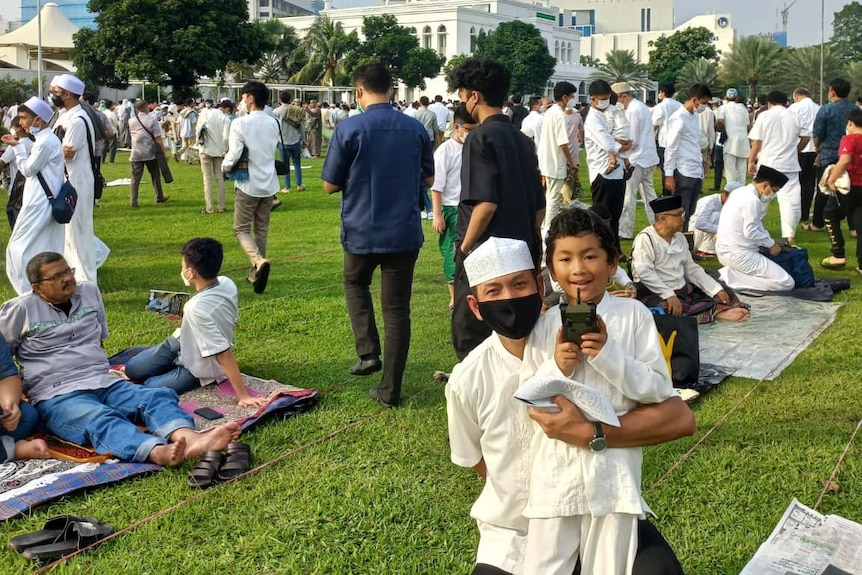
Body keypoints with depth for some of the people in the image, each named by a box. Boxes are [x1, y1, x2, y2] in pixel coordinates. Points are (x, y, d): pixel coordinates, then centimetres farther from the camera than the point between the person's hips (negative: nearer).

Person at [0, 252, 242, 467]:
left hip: (104, 383, 6)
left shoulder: (90, 292, 16)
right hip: (57, 396, -5)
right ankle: (159, 453, -67)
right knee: (100, 419, -38)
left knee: (158, 396, -24)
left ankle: (189, 438, -56)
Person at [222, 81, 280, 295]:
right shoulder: (273, 123, 2)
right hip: (269, 184, 5)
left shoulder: (240, 123, -15)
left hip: (249, 184, -5)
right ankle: (256, 272, 22)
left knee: (242, 229, 4)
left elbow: (233, 156, -16)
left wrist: (224, 165, 4)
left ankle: (259, 261, -21)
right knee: (261, 230, 15)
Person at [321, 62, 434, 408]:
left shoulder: (348, 129, -11)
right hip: (405, 232, 2)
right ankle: (390, 391, 13)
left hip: (362, 232, -2)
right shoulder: (416, 129, 0)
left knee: (356, 284, 27)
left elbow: (330, 185, -5)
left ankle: (368, 353, 11)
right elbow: (428, 179, 12)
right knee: (397, 309, 8)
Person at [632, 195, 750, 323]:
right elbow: (644, 273, -21)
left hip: (683, 289, 8)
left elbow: (691, 269, 16)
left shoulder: (679, 237, 13)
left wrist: (716, 289, 4)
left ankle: (720, 310, -31)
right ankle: (715, 312, -35)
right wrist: (669, 295, -29)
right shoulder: (645, 239, -11)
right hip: (657, 293, -8)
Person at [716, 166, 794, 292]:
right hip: (738, 254, -10)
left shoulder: (740, 192, 11)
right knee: (786, 283, -11)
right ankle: (734, 278, -12)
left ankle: (732, 273, 8)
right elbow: (751, 232, -21)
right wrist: (771, 244, -6)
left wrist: (768, 242, 7)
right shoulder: (752, 200, -19)